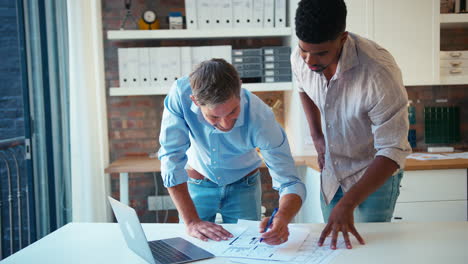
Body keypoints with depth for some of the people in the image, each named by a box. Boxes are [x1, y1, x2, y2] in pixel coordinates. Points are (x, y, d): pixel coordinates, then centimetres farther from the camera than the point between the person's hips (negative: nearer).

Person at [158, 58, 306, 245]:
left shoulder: (260, 117, -35)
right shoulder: (180, 95, -34)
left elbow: (290, 183, -31)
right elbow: (172, 158, -29)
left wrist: (282, 219, -53)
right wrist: (191, 222, -34)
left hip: (243, 187, 0)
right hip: (197, 185, 1)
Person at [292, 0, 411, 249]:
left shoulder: (379, 72, -35)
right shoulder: (300, 57, -16)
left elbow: (392, 152, -32)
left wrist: (348, 204, -38)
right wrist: (316, 135, 3)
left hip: (376, 173, -5)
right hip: (332, 170, 6)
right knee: (331, 240, 16)